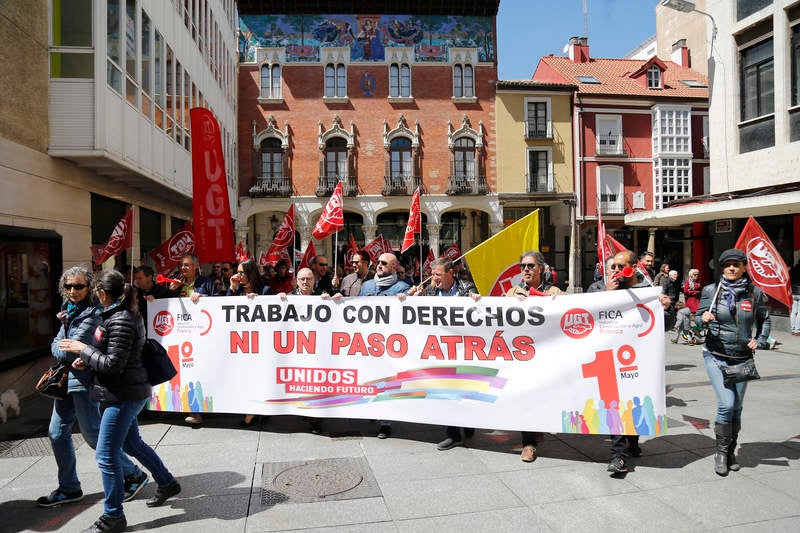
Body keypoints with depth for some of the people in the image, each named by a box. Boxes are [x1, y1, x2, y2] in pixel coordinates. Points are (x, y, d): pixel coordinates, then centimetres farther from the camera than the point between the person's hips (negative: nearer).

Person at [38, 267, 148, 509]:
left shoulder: (92, 314, -16)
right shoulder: (69, 308, 11)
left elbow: (70, 351, -19)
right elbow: (57, 343, 12)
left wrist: (59, 350, 1)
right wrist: (65, 353, -7)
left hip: (83, 379, -9)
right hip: (67, 378, 9)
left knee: (93, 433, -3)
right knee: (57, 433, 12)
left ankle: (133, 475, 11)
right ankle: (69, 489, 26)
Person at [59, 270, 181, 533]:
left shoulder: (120, 321, -21)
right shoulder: (129, 315, 10)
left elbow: (113, 364, -21)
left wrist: (83, 349, -12)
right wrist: (87, 360, 4)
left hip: (123, 396, -11)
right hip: (127, 393, 11)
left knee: (107, 456, -1)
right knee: (131, 443, 24)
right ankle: (167, 483, 39)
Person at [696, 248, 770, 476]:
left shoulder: (755, 293, 0)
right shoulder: (711, 290, -4)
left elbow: (764, 319, 16)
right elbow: (697, 319, 1)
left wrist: (760, 341, 2)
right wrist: (704, 319, -21)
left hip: (742, 359, 2)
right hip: (716, 357, -2)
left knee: (736, 407, 8)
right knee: (726, 404, -12)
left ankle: (731, 452, 25)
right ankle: (721, 452, 5)